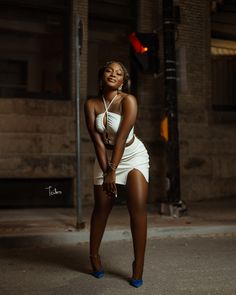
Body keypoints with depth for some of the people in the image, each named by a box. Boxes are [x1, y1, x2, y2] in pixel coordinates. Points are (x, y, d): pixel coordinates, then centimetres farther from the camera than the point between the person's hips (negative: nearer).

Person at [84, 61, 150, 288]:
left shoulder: (128, 100, -17)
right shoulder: (91, 104, -9)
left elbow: (122, 137, -23)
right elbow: (97, 140, -13)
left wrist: (113, 171, -25)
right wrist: (106, 171, -19)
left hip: (133, 155, -2)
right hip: (106, 156, 3)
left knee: (138, 207, -14)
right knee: (101, 208, 7)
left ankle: (138, 266, -5)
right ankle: (94, 255, 29)